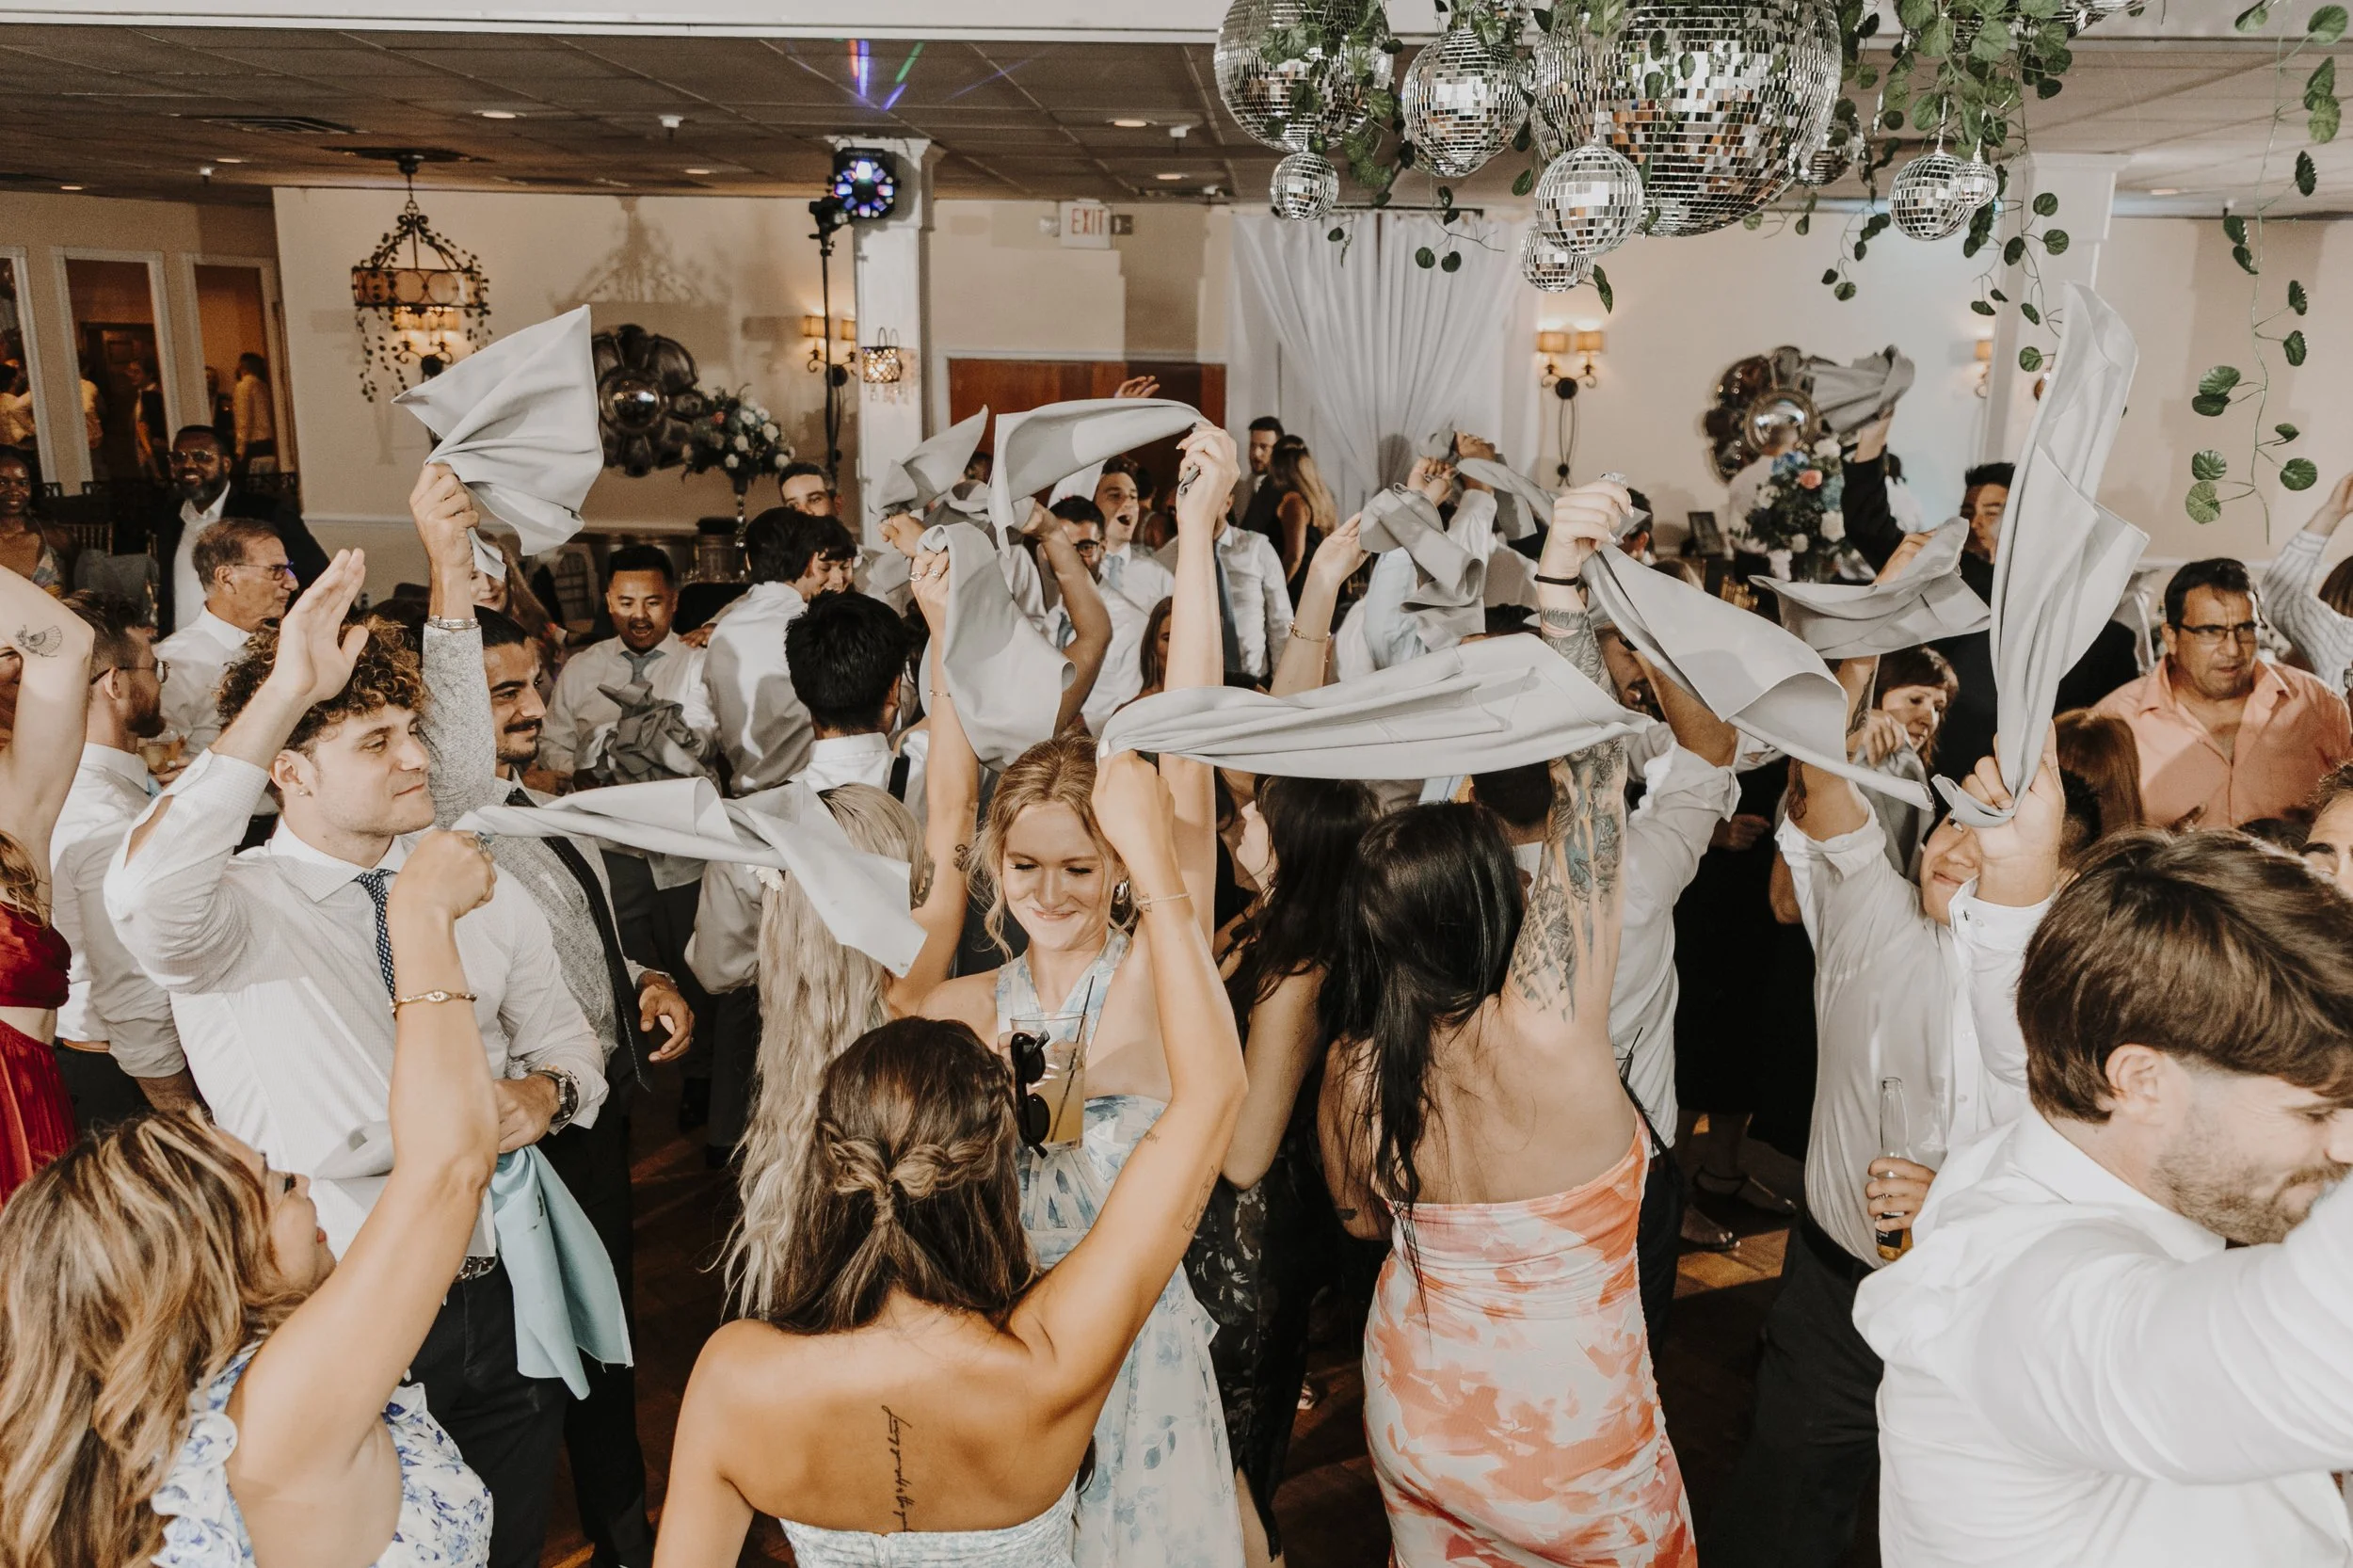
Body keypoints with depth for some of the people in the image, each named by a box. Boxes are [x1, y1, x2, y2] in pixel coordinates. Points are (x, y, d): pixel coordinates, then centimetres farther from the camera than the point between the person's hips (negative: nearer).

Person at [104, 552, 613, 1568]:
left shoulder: (479, 888, 4)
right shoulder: (236, 911, -11)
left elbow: (569, 1044, 12)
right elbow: (147, 897, -36)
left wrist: (548, 1090, -12)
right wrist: (283, 694, -39)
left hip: (504, 1303, 4)